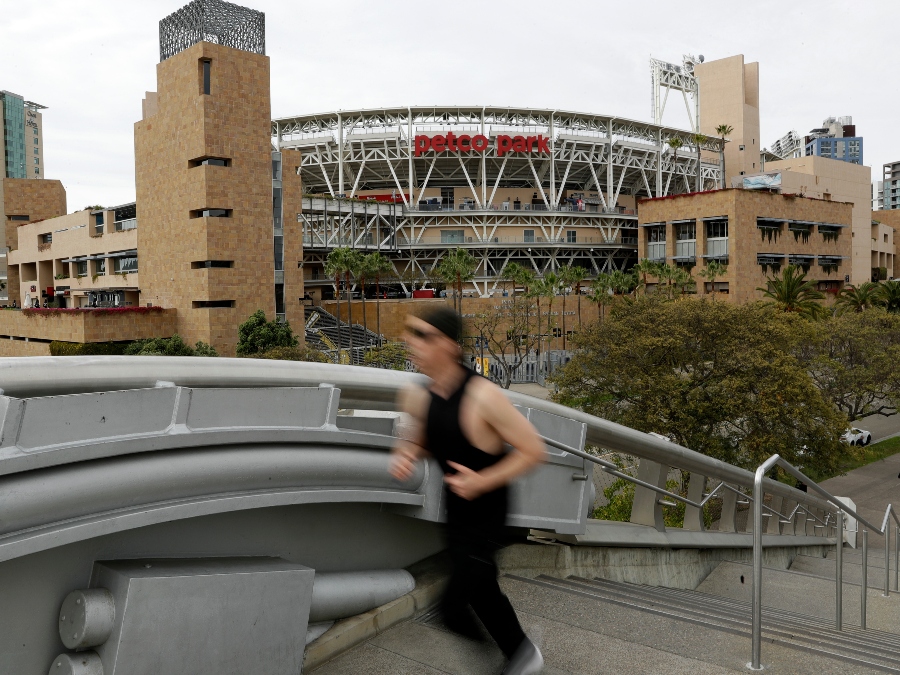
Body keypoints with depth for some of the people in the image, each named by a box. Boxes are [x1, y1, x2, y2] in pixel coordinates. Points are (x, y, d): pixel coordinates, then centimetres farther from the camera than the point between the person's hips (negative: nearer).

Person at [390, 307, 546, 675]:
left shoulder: (483, 397, -29)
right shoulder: (420, 397, -8)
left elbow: (533, 450, -22)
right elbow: (418, 440, 11)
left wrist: (483, 481, -27)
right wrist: (405, 454, -11)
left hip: (484, 514, -7)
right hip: (456, 510, 7)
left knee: (453, 605, -3)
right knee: (482, 589, 21)